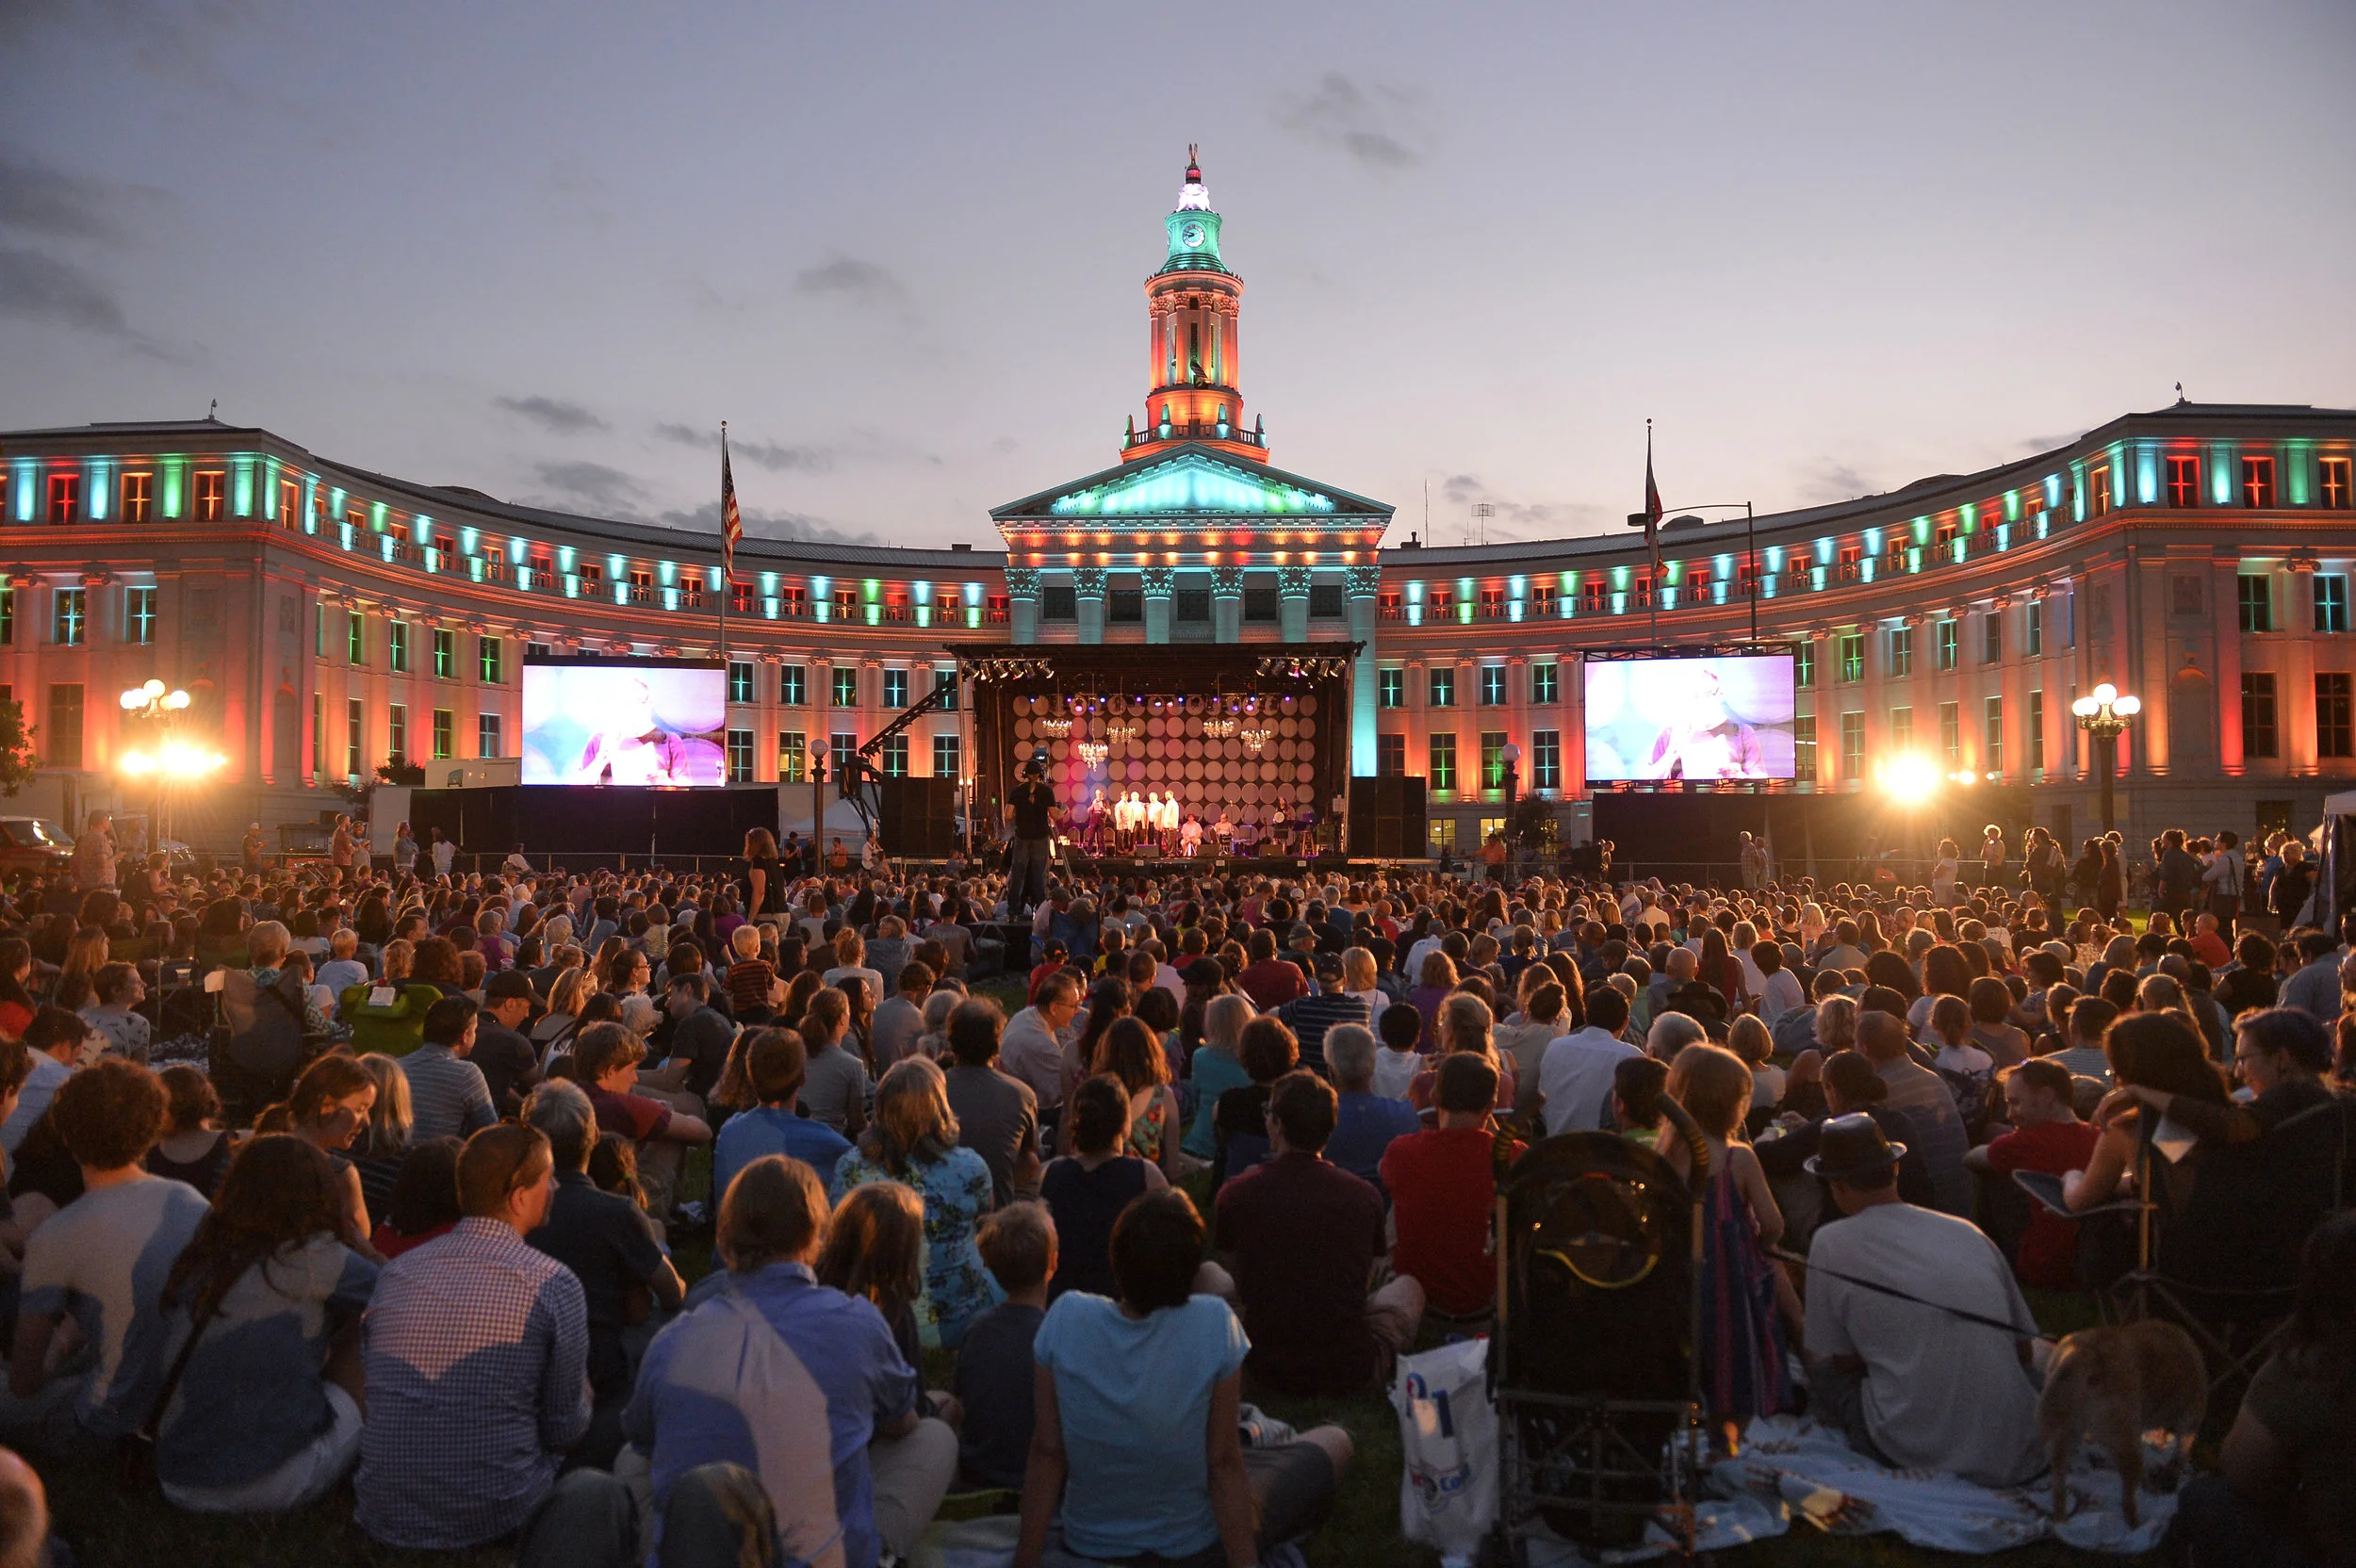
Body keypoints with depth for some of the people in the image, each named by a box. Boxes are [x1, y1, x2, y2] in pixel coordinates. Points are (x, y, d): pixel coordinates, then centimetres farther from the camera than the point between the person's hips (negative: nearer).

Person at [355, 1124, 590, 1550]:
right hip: (493, 1518, -4)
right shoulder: (555, 1286, -14)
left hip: (385, 1516, 5)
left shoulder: (395, 1271, -1)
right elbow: (565, 1430, -6)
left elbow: (370, 1400, 12)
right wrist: (584, 1398, 16)